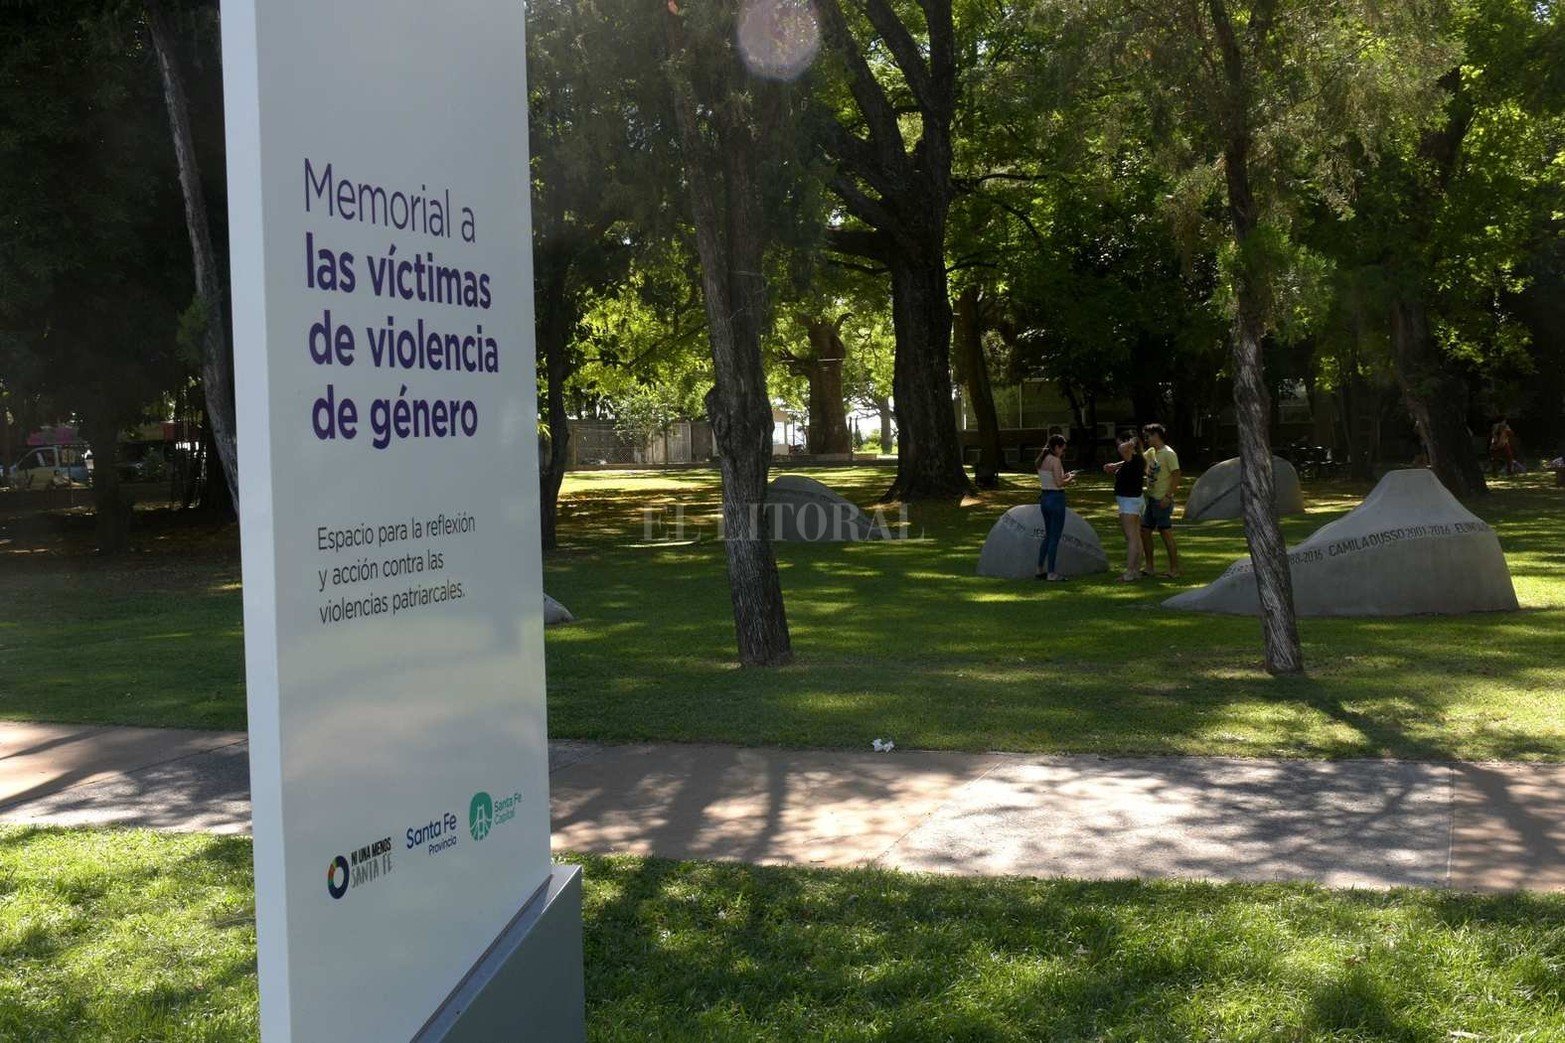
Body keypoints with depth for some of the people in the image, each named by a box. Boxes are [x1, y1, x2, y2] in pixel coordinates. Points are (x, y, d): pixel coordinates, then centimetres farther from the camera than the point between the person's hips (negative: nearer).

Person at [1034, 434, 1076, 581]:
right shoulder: (1055, 460, -15)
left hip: (1044, 497, 9)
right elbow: (1059, 483, -19)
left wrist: (1065, 476, 16)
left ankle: (1040, 569, 23)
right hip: (1056, 498, -8)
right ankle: (1051, 573, 1)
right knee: (1055, 537, -1)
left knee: (1048, 535, 20)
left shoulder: (1041, 460, 10)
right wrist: (1070, 478, -1)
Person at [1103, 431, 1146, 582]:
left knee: (1131, 537, -10)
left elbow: (1123, 448, -38)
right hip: (1133, 501, 10)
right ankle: (1136, 570, 17)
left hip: (1129, 501, -10)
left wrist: (1132, 442, -19)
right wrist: (1113, 468, 16)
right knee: (1136, 537, 12)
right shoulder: (1133, 460, 12)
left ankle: (1129, 573, -11)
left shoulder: (1134, 459, -18)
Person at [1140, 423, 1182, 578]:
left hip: (1162, 501, -9)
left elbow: (1177, 475, -18)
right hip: (1151, 498, 9)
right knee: (1144, 531, 12)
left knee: (1166, 533, -5)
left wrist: (1168, 496, -22)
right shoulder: (1151, 452, 12)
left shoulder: (1168, 453, -14)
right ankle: (1149, 566, 22)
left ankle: (1174, 570, 0)